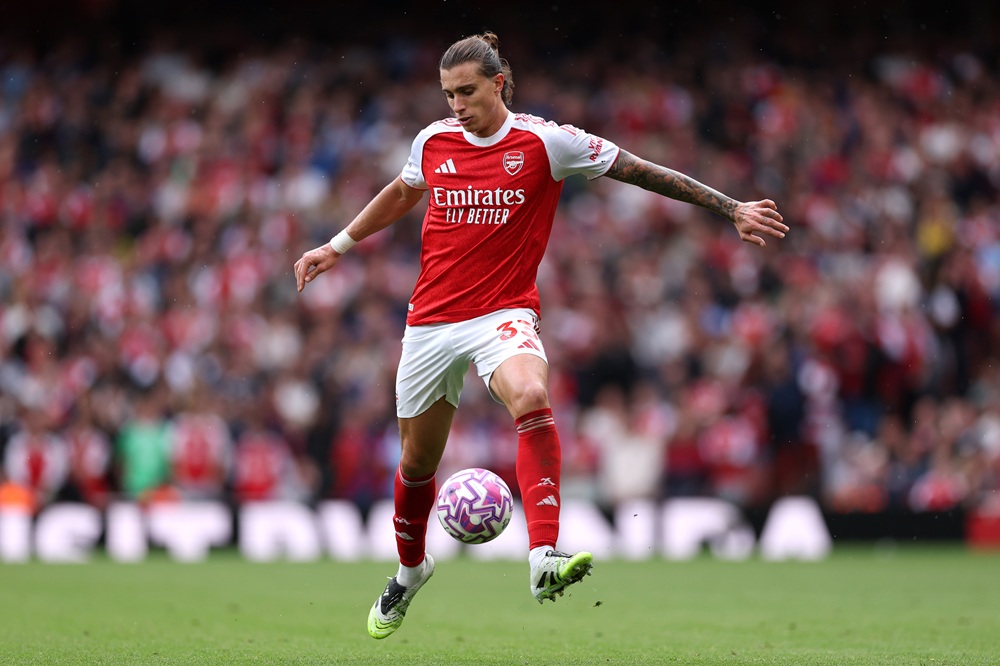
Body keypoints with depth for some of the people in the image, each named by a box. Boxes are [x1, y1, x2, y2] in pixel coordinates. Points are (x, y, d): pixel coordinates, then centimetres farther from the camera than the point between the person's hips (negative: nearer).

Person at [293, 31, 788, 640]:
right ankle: (411, 571, 42)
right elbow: (401, 195, 26)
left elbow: (642, 171, -3)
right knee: (418, 462, 12)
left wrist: (730, 208, -4)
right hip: (431, 319, 4)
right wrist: (338, 246, 27)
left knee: (532, 397, -36)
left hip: (504, 313, -4)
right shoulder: (433, 141, 3)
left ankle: (543, 560, -42)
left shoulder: (544, 142, -7)